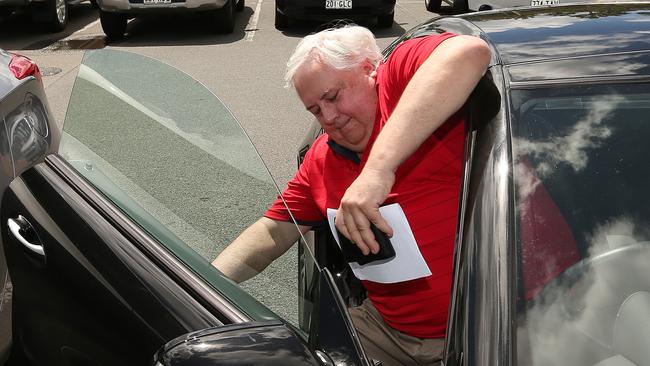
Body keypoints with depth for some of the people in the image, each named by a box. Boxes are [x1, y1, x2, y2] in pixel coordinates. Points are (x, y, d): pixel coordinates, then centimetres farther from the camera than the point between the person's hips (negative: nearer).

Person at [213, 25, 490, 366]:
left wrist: (378, 167, -35)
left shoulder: (403, 73, -10)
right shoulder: (321, 159, 11)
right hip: (385, 324, 7)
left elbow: (469, 52, -32)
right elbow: (273, 232, 15)